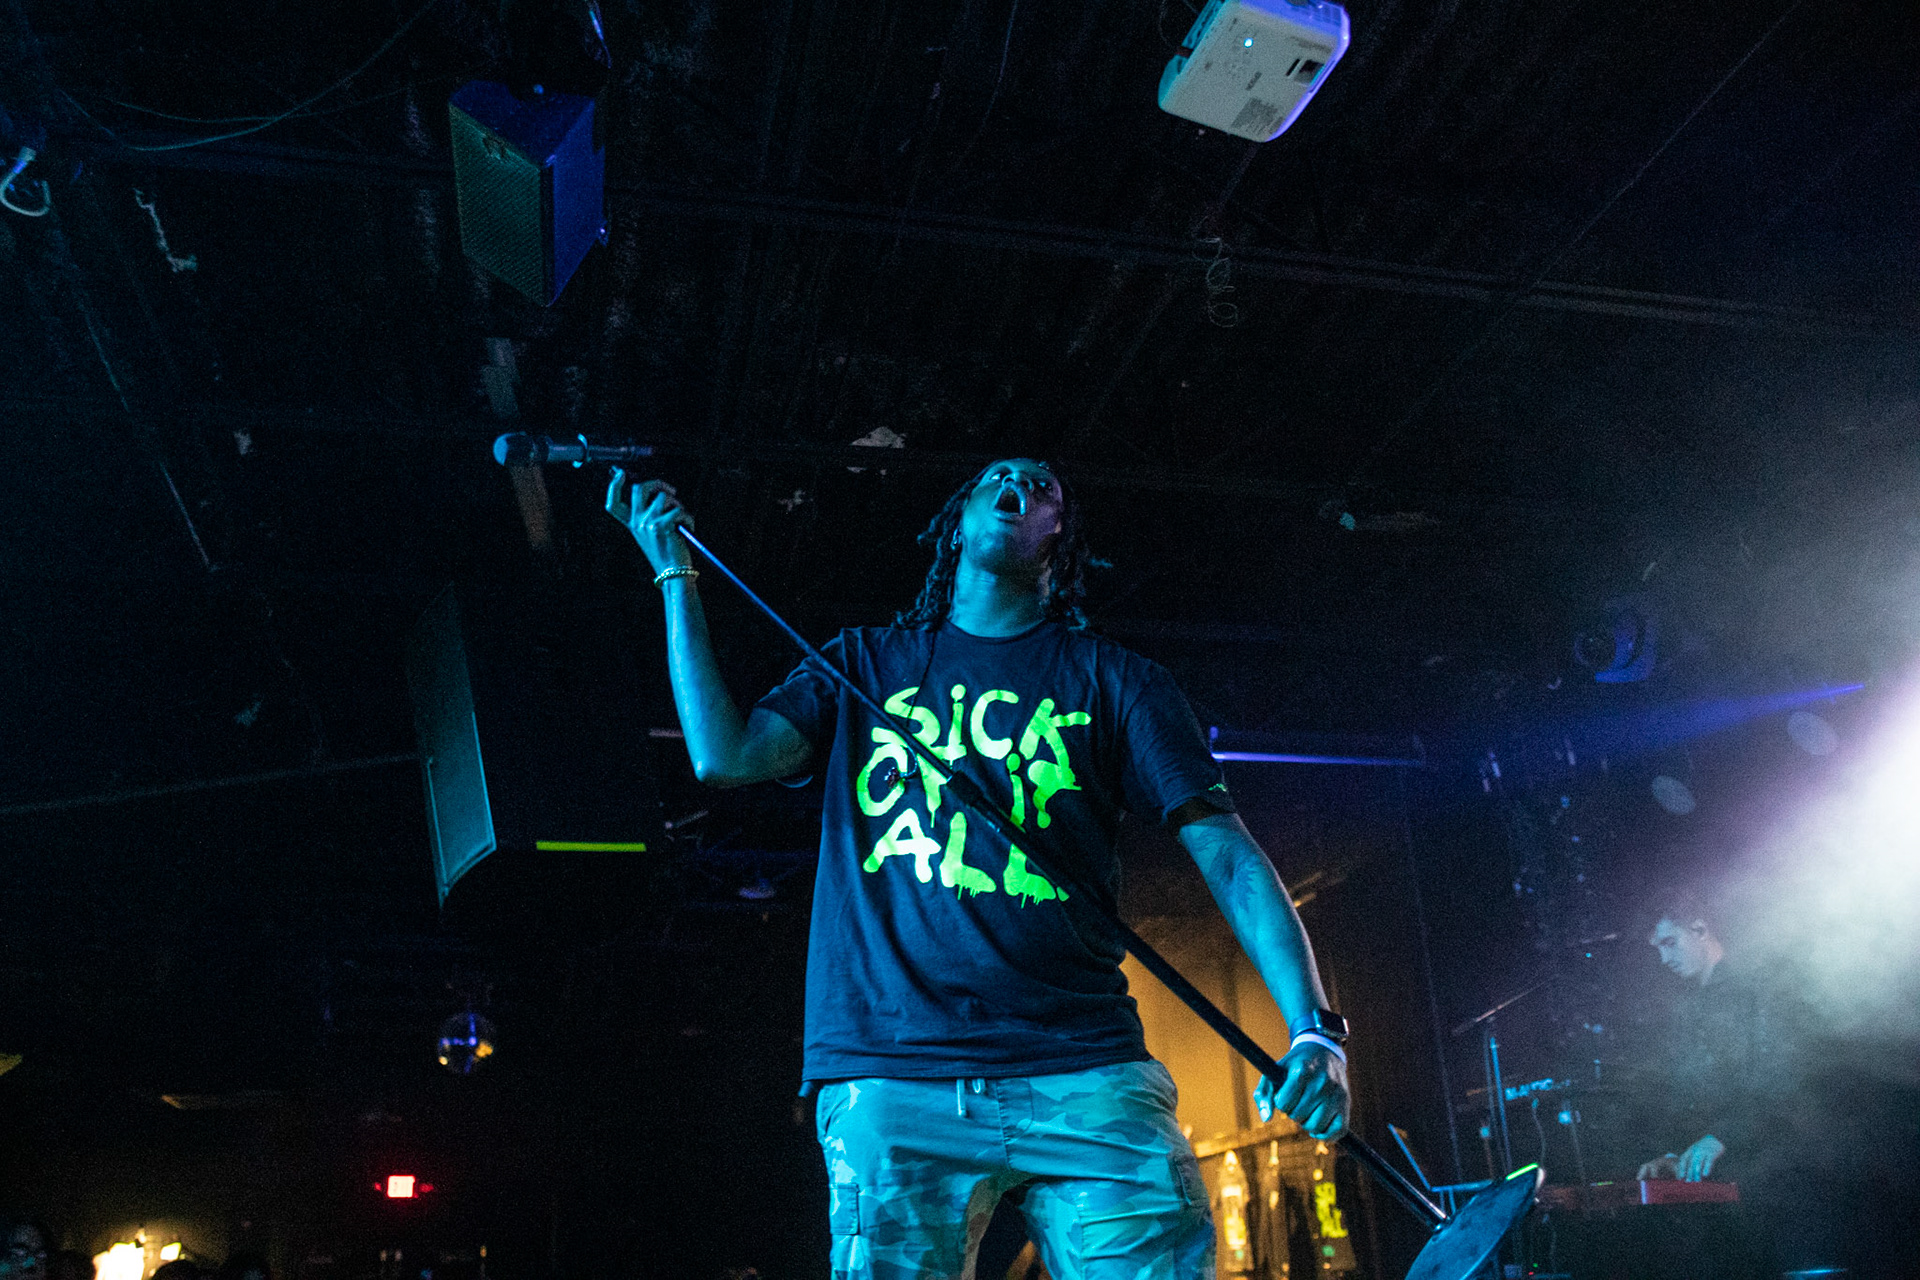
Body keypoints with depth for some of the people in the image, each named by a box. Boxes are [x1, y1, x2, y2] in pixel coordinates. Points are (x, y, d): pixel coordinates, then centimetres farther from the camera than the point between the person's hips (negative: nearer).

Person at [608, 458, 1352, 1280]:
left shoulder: (1115, 681, 13)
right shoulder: (866, 664, 18)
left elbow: (1225, 850, 5)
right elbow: (725, 757, 4)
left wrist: (1312, 1026, -9)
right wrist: (675, 570, 9)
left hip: (1085, 1077, 0)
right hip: (891, 1081, 1)